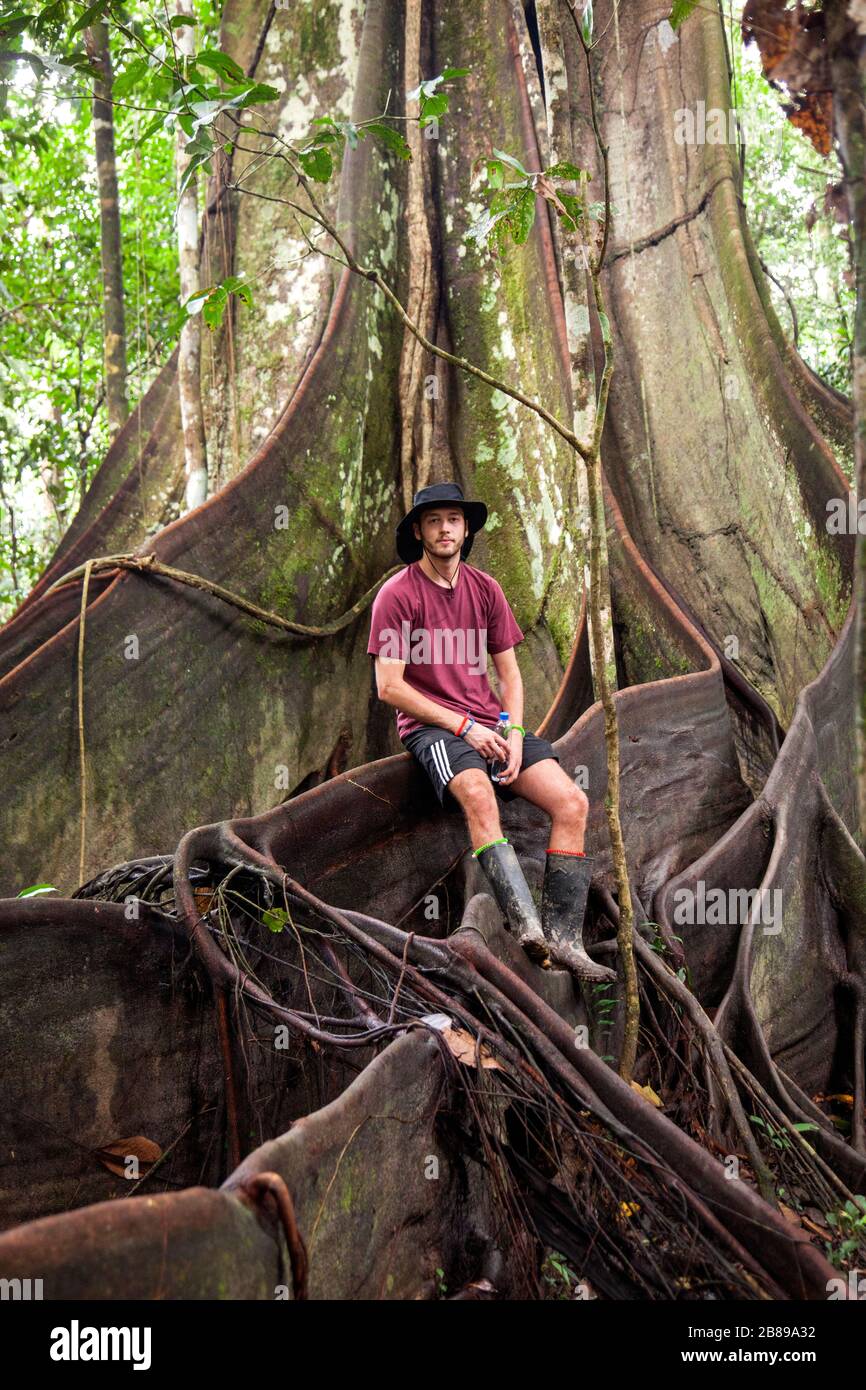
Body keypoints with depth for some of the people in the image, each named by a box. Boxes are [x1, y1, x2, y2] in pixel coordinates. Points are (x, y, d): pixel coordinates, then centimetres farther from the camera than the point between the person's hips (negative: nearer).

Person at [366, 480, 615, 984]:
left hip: (490, 722, 5)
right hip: (431, 725, -5)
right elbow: (389, 686, -8)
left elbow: (509, 672, 13)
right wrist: (463, 726, -14)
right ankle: (528, 927, -44)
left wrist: (514, 734, -5)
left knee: (572, 802, -15)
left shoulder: (485, 589, 12)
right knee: (478, 793, -37)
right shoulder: (397, 595, -3)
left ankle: (564, 938, -16)